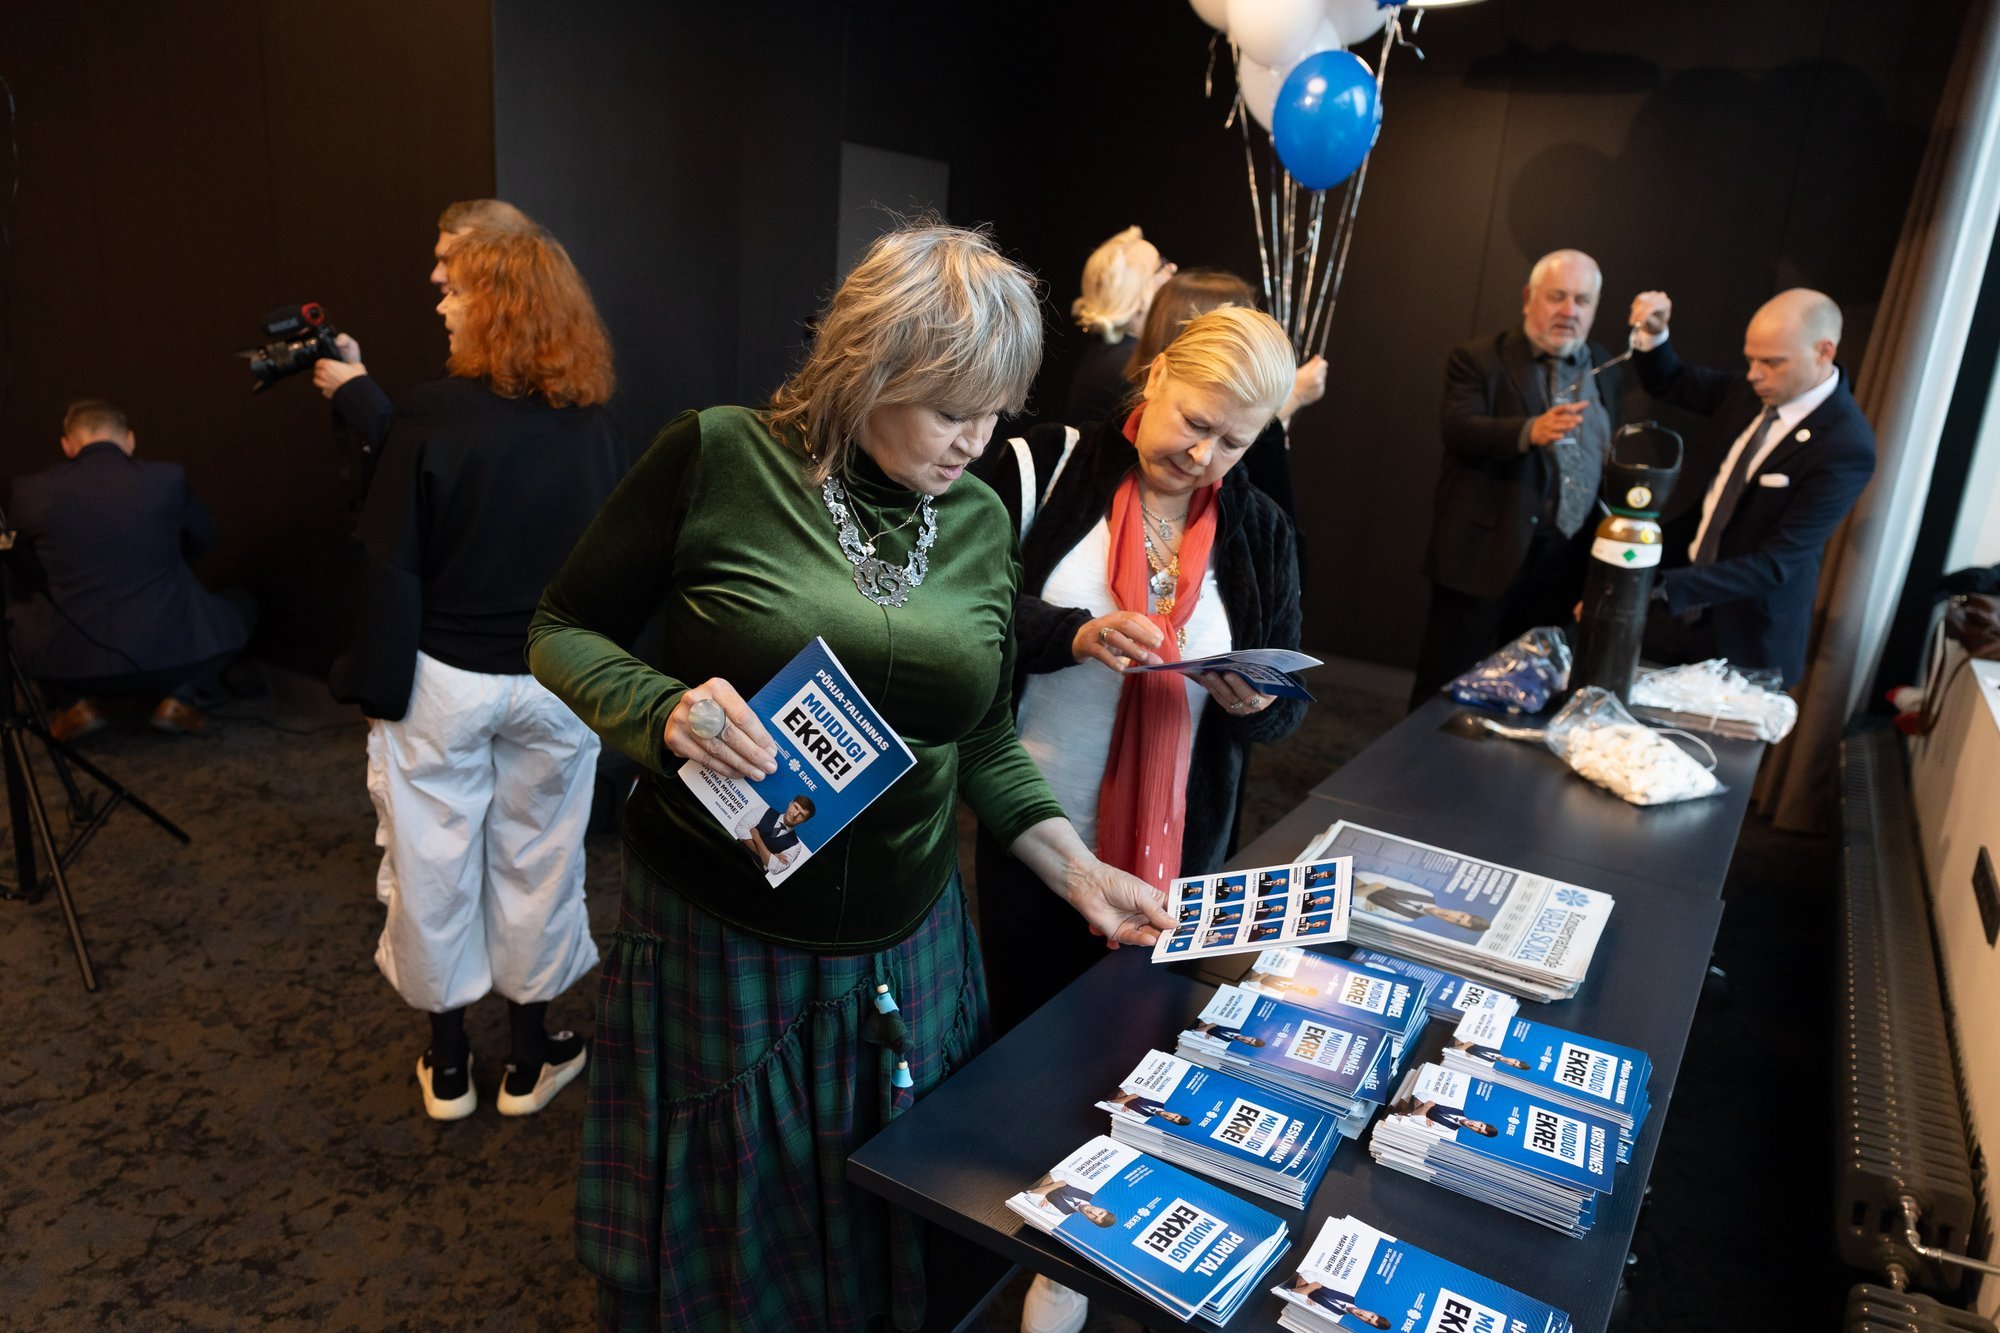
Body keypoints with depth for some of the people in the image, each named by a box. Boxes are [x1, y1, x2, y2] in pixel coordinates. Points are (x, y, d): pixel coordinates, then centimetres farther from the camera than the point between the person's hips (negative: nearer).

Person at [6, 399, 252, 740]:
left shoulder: (30, 491, -2)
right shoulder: (169, 479, -5)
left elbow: (28, 572, 14)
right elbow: (204, 538, 15)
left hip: (71, 663, 1)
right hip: (168, 655, -1)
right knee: (241, 606, 26)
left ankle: (74, 703, 13)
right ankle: (179, 698, 8)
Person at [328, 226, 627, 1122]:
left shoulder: (433, 416, -14)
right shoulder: (594, 428, -5)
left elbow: (391, 564, -13)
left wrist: (375, 683, -3)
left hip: (442, 679, -2)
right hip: (556, 683, 3)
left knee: (434, 868, 14)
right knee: (536, 863, 16)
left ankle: (447, 1063, 29)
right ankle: (531, 1058, 30)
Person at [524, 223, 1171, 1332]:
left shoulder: (981, 523, 0)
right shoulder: (718, 460, -14)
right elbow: (561, 630, -5)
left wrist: (1082, 876, 3)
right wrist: (666, 711, -25)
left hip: (908, 949, 4)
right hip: (718, 939, -3)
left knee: (890, 1241, 22)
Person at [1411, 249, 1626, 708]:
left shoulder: (1606, 371, 12)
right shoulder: (1478, 360, -3)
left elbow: (1613, 459, 15)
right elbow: (1459, 430, -20)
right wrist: (1530, 431, -37)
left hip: (1567, 562, 5)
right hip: (1486, 554, -5)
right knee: (1446, 688, 2)